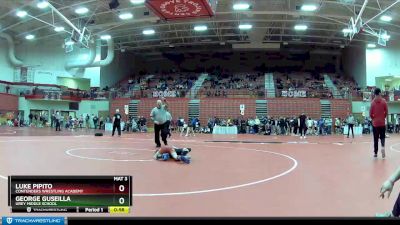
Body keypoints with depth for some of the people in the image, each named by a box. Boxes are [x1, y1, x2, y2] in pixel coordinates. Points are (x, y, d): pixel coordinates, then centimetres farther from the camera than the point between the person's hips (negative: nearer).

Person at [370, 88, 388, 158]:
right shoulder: (384, 101, -4)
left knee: (375, 138, 7)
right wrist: (383, 118, 15)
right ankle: (382, 146, -16)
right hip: (382, 122, 0)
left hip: (375, 123, 0)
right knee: (382, 137, 12)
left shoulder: (372, 102, -5)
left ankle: (375, 153, 8)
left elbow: (370, 114, -5)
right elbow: (386, 112, -3)